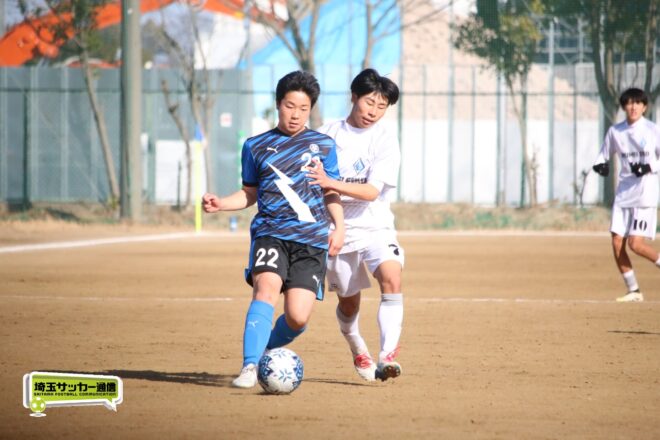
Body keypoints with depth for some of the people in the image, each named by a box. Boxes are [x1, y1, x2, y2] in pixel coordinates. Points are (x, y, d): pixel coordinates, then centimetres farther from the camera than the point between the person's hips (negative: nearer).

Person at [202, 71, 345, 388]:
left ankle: (267, 350, 20)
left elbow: (331, 192, 18)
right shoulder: (256, 146, 12)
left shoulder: (323, 145, 13)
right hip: (270, 232, 0)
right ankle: (249, 366, -34)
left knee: (298, 317, -12)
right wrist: (221, 204, 2)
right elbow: (250, 193, 20)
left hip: (312, 239, 1)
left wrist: (339, 227, 4)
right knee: (267, 288, -29)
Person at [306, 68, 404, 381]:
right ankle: (359, 352, 39)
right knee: (348, 303, 10)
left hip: (374, 226, -2)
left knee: (391, 277, -28)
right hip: (337, 229, 2)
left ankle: (387, 356, -33)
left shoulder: (385, 141, -6)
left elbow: (372, 191, -17)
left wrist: (332, 184, -30)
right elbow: (307, 182, 14)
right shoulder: (326, 135, 1)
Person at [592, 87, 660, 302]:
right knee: (617, 243, -1)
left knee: (635, 244, -14)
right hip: (623, 193, 5)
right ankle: (633, 291, 9)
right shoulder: (615, 131, 6)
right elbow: (604, 155, 15)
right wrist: (600, 165, -6)